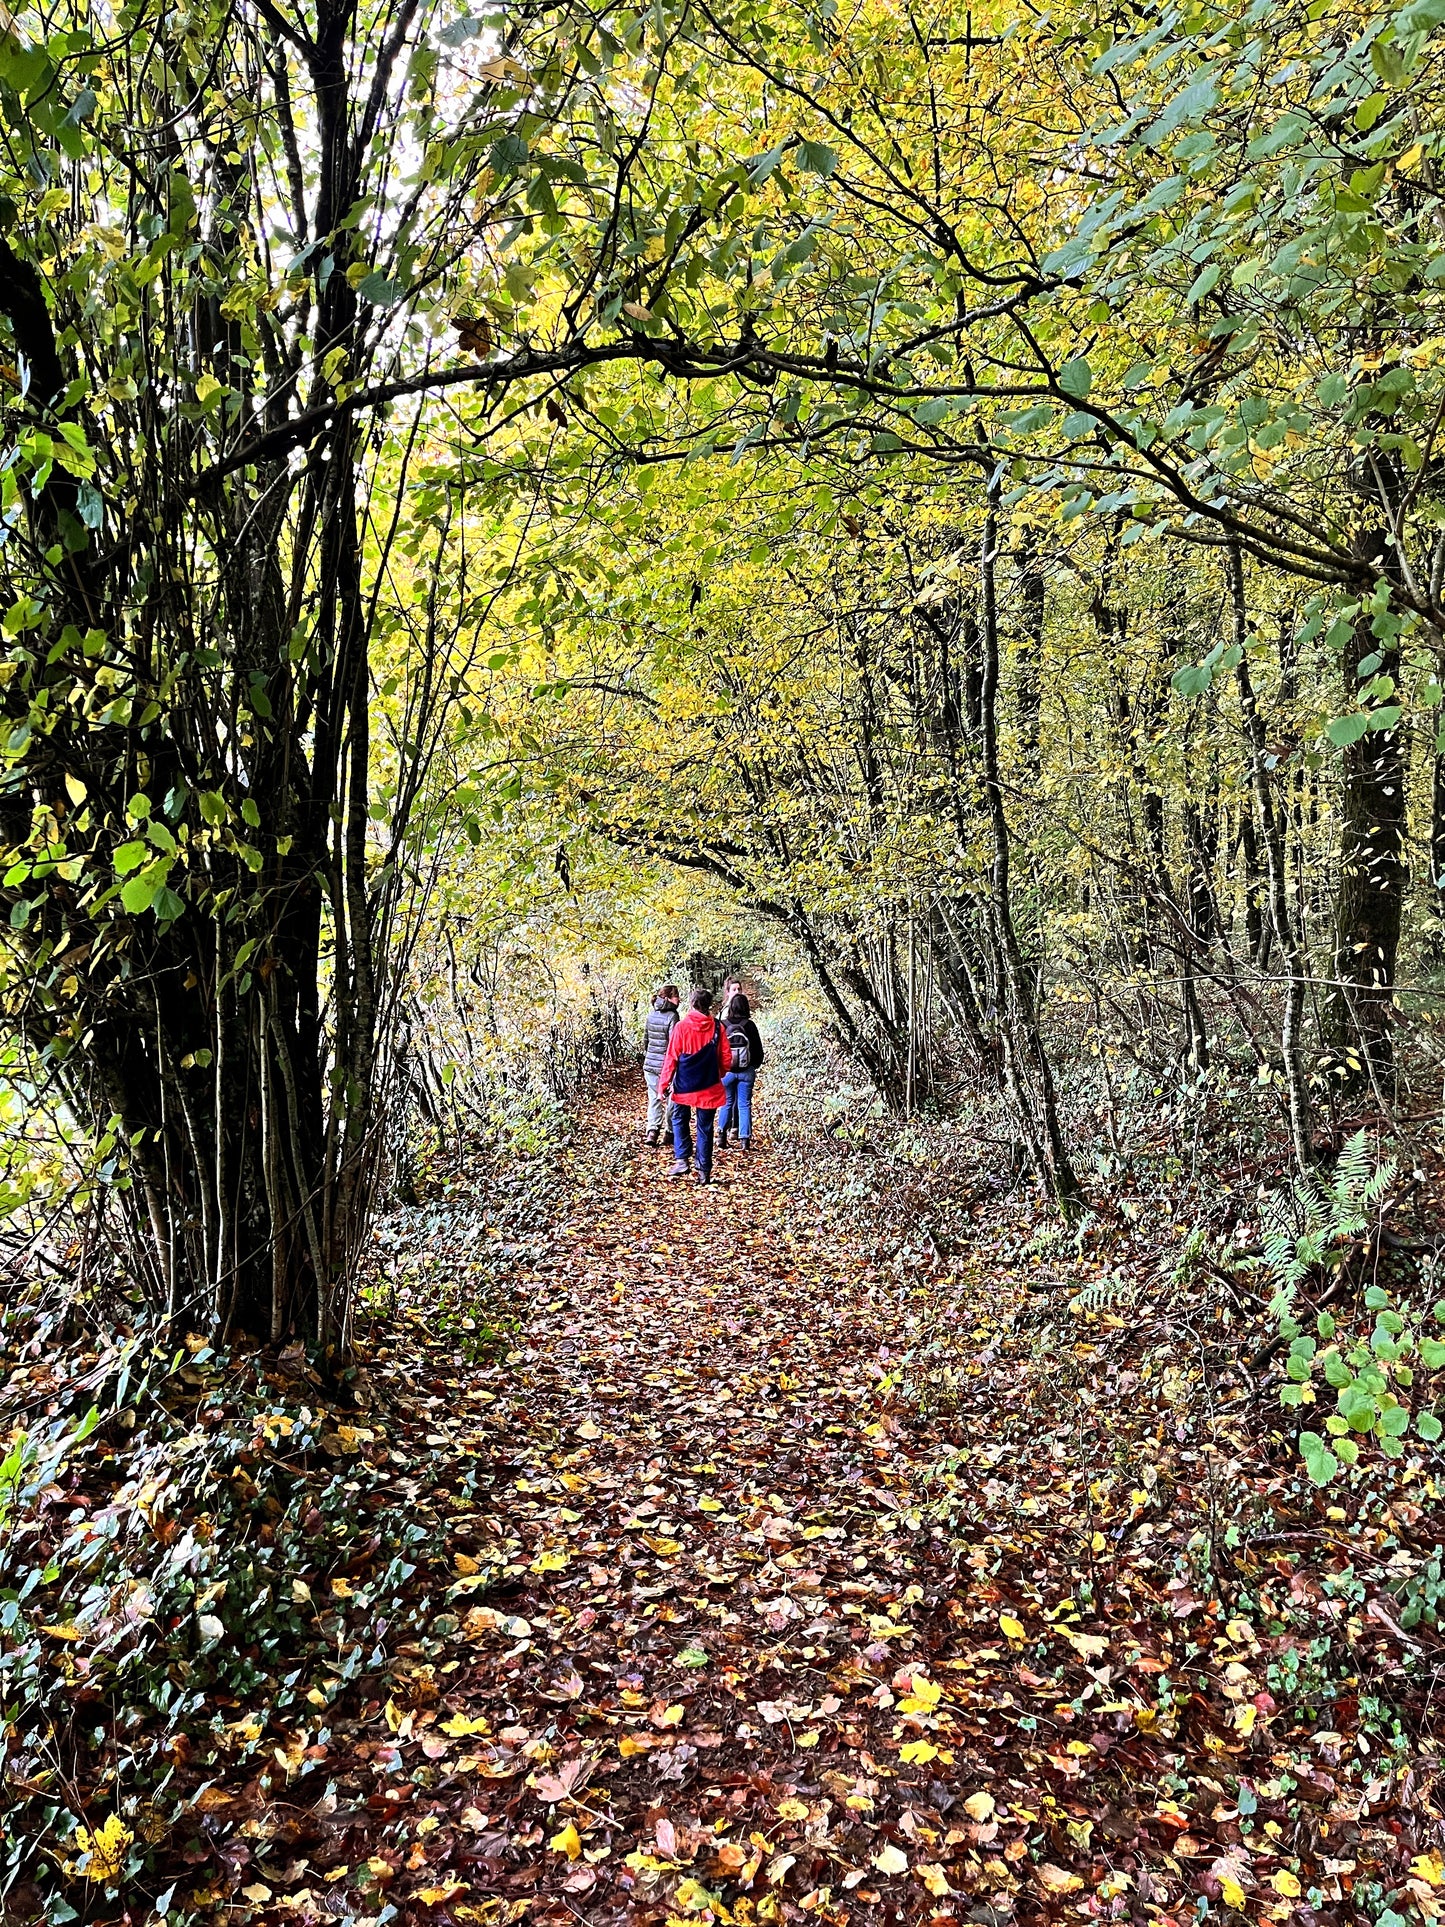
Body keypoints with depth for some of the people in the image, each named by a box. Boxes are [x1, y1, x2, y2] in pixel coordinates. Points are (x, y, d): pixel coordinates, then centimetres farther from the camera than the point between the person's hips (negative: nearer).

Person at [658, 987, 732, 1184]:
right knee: (705, 1128, 9)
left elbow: (671, 1058, -7)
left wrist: (664, 1083, 1)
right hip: (709, 1088, 1)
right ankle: (704, 1171, 11)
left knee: (679, 1120, 19)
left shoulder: (681, 1027, -9)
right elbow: (726, 1058, 0)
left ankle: (681, 1160, 5)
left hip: (684, 1086, -1)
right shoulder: (717, 1028, -4)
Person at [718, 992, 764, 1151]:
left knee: (727, 1103, 14)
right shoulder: (750, 1025, -8)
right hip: (746, 1071, 0)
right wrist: (756, 1065, 17)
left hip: (726, 1070, 0)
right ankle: (745, 1140, 3)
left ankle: (722, 1136, 6)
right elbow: (758, 1048, -1)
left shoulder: (723, 1025, -8)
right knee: (744, 1104, 7)